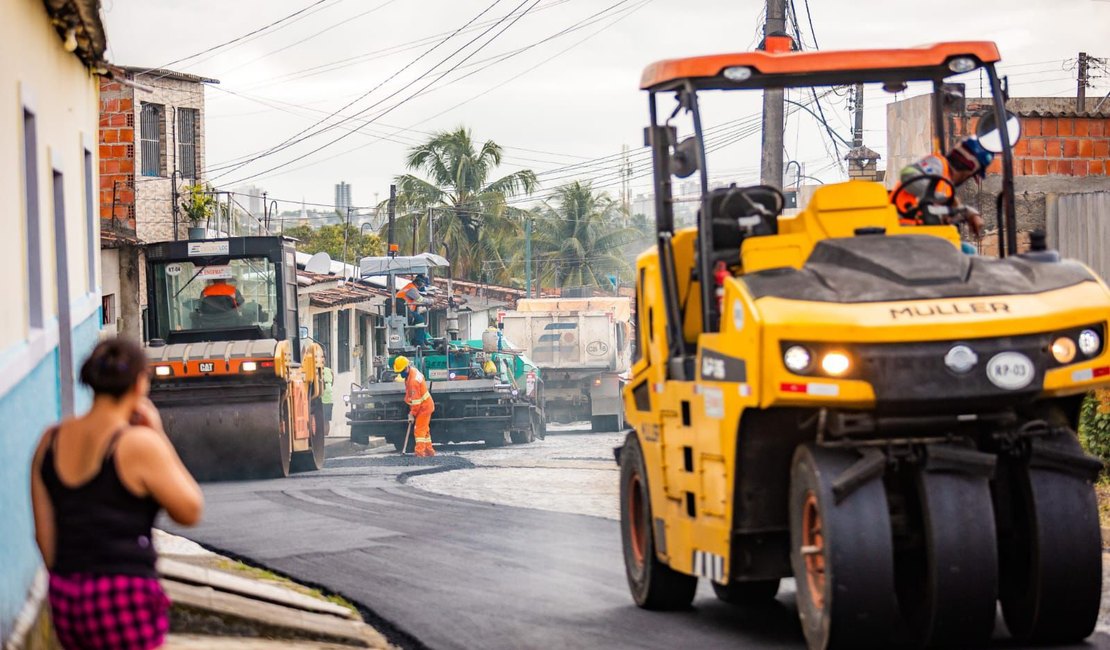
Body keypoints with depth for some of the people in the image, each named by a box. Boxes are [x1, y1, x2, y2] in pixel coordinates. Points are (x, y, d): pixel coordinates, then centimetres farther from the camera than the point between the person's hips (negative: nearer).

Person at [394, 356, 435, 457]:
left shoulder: (413, 381, -29)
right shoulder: (413, 371, 1)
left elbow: (416, 400, -26)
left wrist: (412, 414, -17)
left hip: (423, 406, -10)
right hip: (426, 404, 10)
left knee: (419, 430, -11)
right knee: (425, 429, 17)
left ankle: (420, 453, -15)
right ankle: (429, 451, 25)